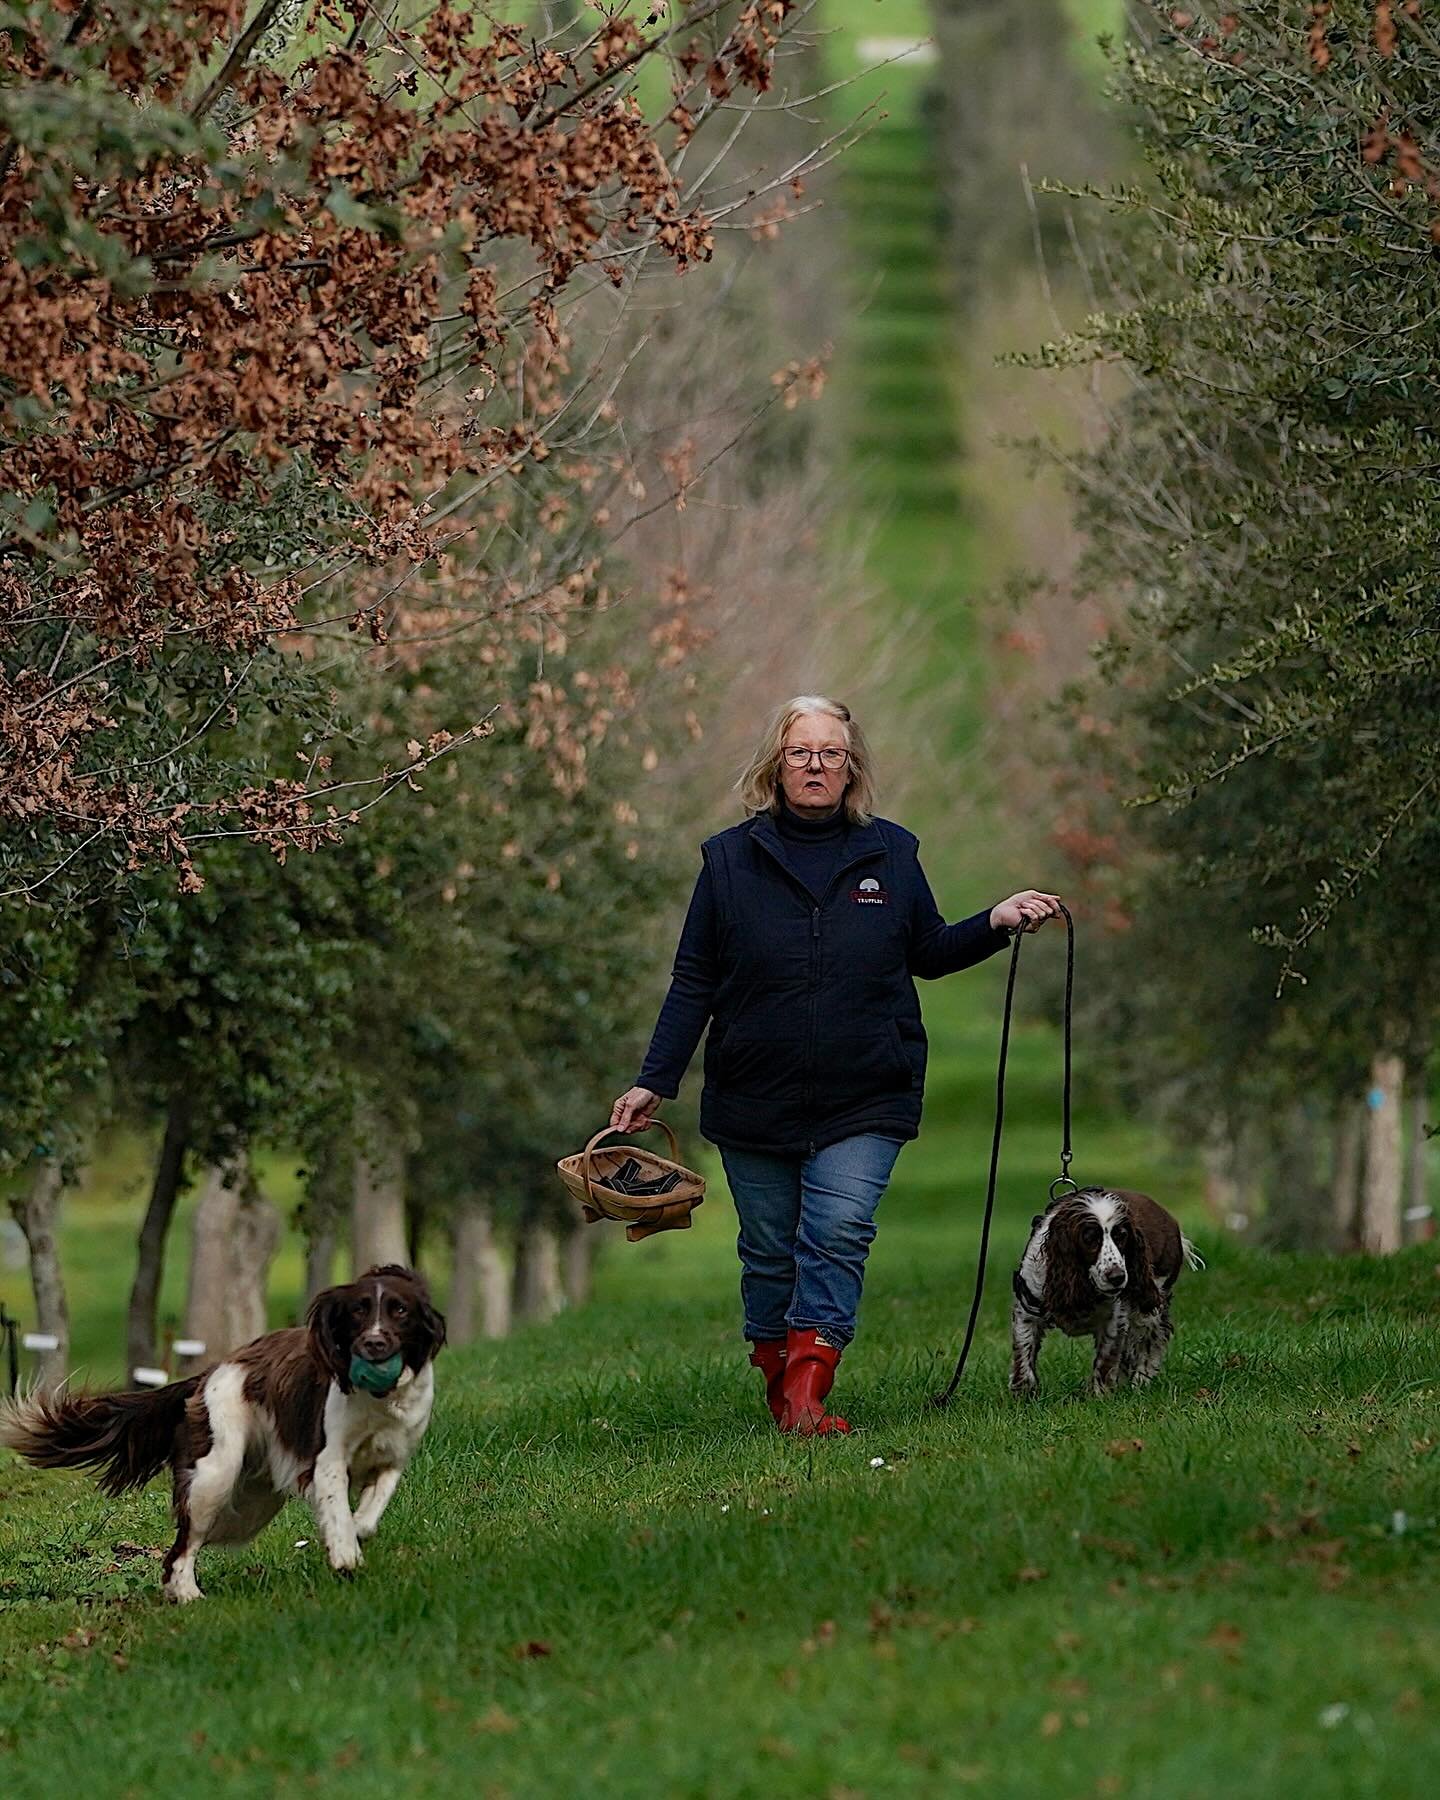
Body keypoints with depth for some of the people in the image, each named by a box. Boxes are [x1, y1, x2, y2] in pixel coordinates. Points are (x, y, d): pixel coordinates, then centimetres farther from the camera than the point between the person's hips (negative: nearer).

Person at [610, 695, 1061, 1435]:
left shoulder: (890, 852, 6)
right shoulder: (730, 858, 4)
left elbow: (927, 952, 18)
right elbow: (694, 983, 6)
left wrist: (997, 923, 2)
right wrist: (653, 1082, 0)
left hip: (864, 1100, -1)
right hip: (755, 1102, 1)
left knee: (838, 1233, -16)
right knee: (769, 1251, 4)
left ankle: (808, 1393, -21)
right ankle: (779, 1387, 17)